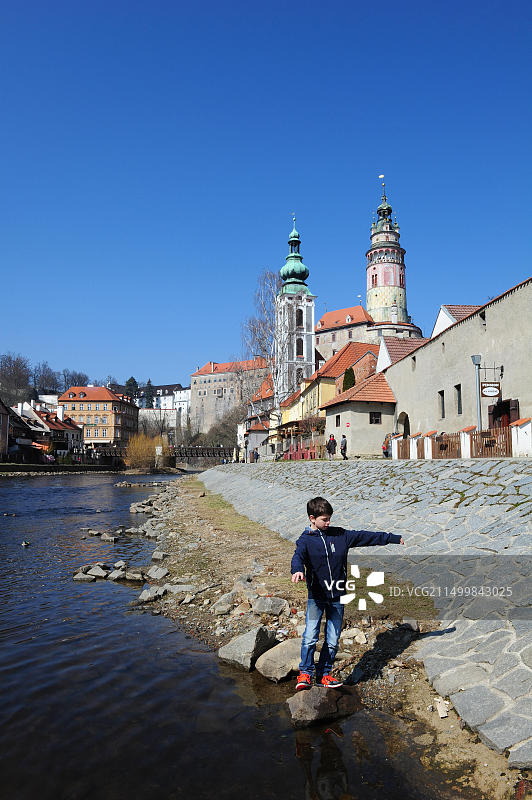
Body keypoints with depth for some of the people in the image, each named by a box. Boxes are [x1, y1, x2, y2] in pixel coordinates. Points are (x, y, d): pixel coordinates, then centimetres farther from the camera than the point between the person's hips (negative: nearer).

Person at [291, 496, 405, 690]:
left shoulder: (340, 535, 6)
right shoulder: (305, 540, -3)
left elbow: (364, 536, 11)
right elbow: (298, 556, -22)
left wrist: (393, 538, 13)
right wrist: (297, 570, -45)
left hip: (337, 596, 3)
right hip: (316, 596, -3)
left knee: (333, 641, 6)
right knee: (310, 637, -10)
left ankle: (324, 674, 20)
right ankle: (305, 673, 6)